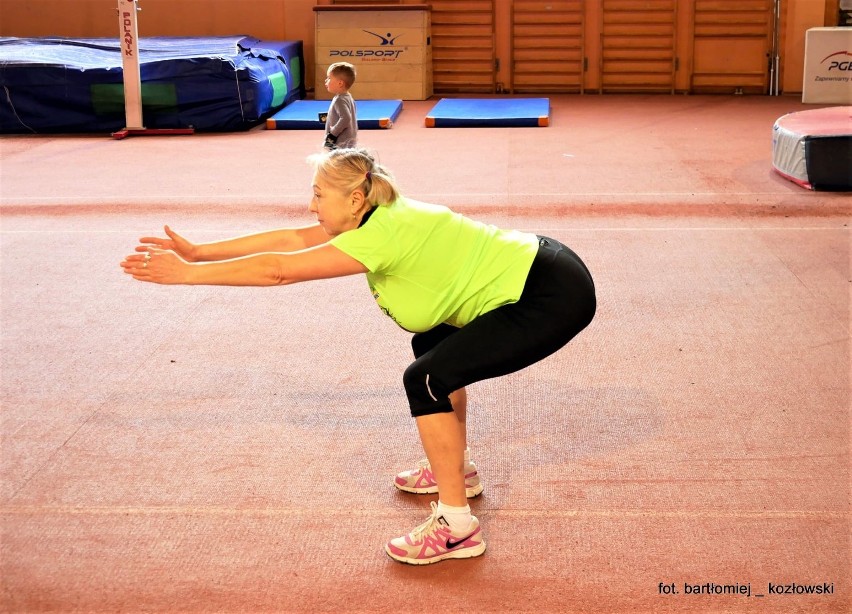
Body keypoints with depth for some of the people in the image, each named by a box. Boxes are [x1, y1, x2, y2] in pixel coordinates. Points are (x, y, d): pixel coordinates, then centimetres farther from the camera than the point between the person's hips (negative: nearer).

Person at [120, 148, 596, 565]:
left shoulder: (380, 235, -20)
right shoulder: (380, 215, 7)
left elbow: (279, 270, -17)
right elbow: (289, 240, 9)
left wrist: (186, 273, -11)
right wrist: (198, 250, 8)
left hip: (553, 297, -10)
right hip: (535, 273, 10)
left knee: (426, 380, -13)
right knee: (433, 345, 23)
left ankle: (457, 527, -6)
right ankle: (457, 469, 36)